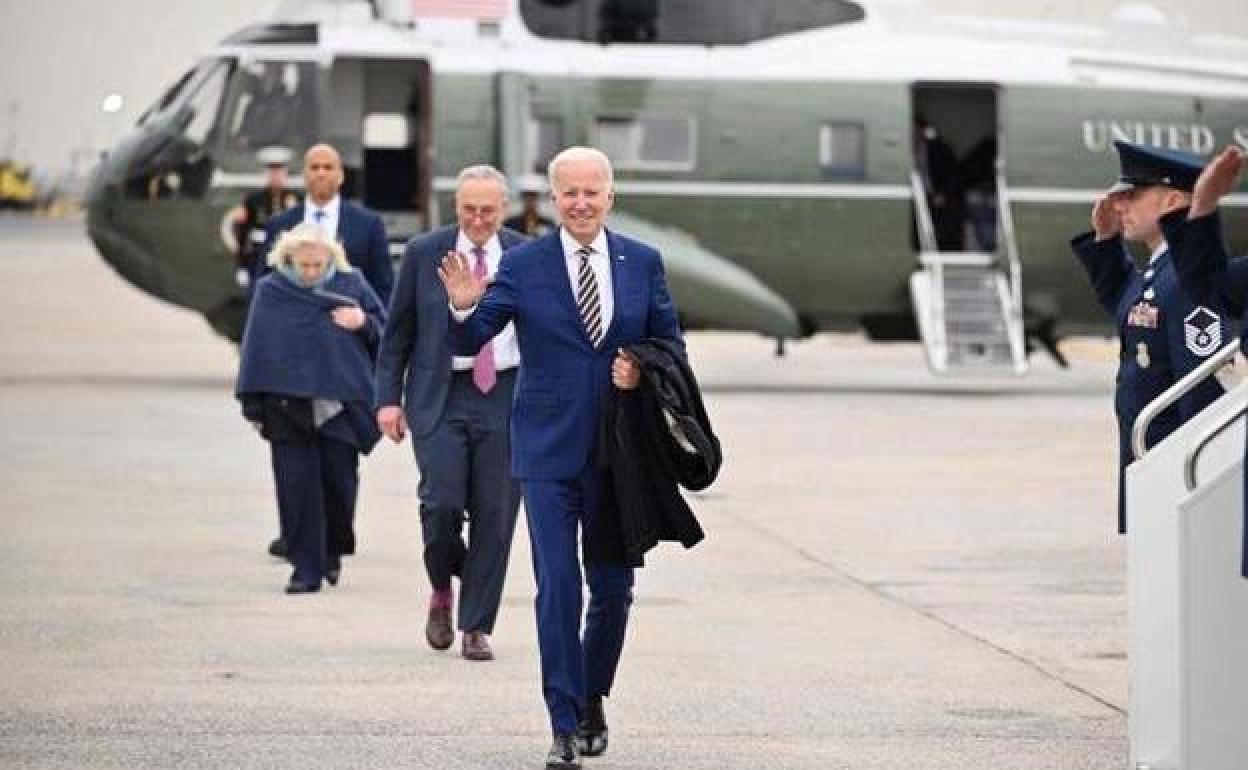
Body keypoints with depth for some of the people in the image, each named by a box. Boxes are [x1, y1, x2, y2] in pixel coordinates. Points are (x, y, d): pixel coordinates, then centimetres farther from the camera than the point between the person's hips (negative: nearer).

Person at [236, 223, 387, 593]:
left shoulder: (351, 285, 6)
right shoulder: (270, 291, 5)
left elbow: (384, 331, 13)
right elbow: (256, 347, 4)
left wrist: (364, 323, -10)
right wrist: (254, 406, 0)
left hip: (339, 404, 0)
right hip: (288, 405, 0)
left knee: (339, 480, 2)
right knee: (297, 487, -2)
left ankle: (333, 551, 27)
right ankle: (307, 568, 3)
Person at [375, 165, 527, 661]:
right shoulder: (424, 253, 3)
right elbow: (397, 332, 7)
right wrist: (388, 398, 0)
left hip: (505, 397, 1)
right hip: (440, 397, -1)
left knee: (494, 514, -1)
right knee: (442, 503, -14)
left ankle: (476, 628, 9)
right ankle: (442, 589, 16)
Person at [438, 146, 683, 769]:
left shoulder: (643, 263, 6)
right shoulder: (523, 264, -1)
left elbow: (670, 344, 12)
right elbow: (468, 343, -3)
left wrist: (643, 369, -9)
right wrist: (463, 307, -24)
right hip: (549, 453, -2)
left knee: (614, 589, 8)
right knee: (558, 588, -6)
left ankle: (591, 699, 30)